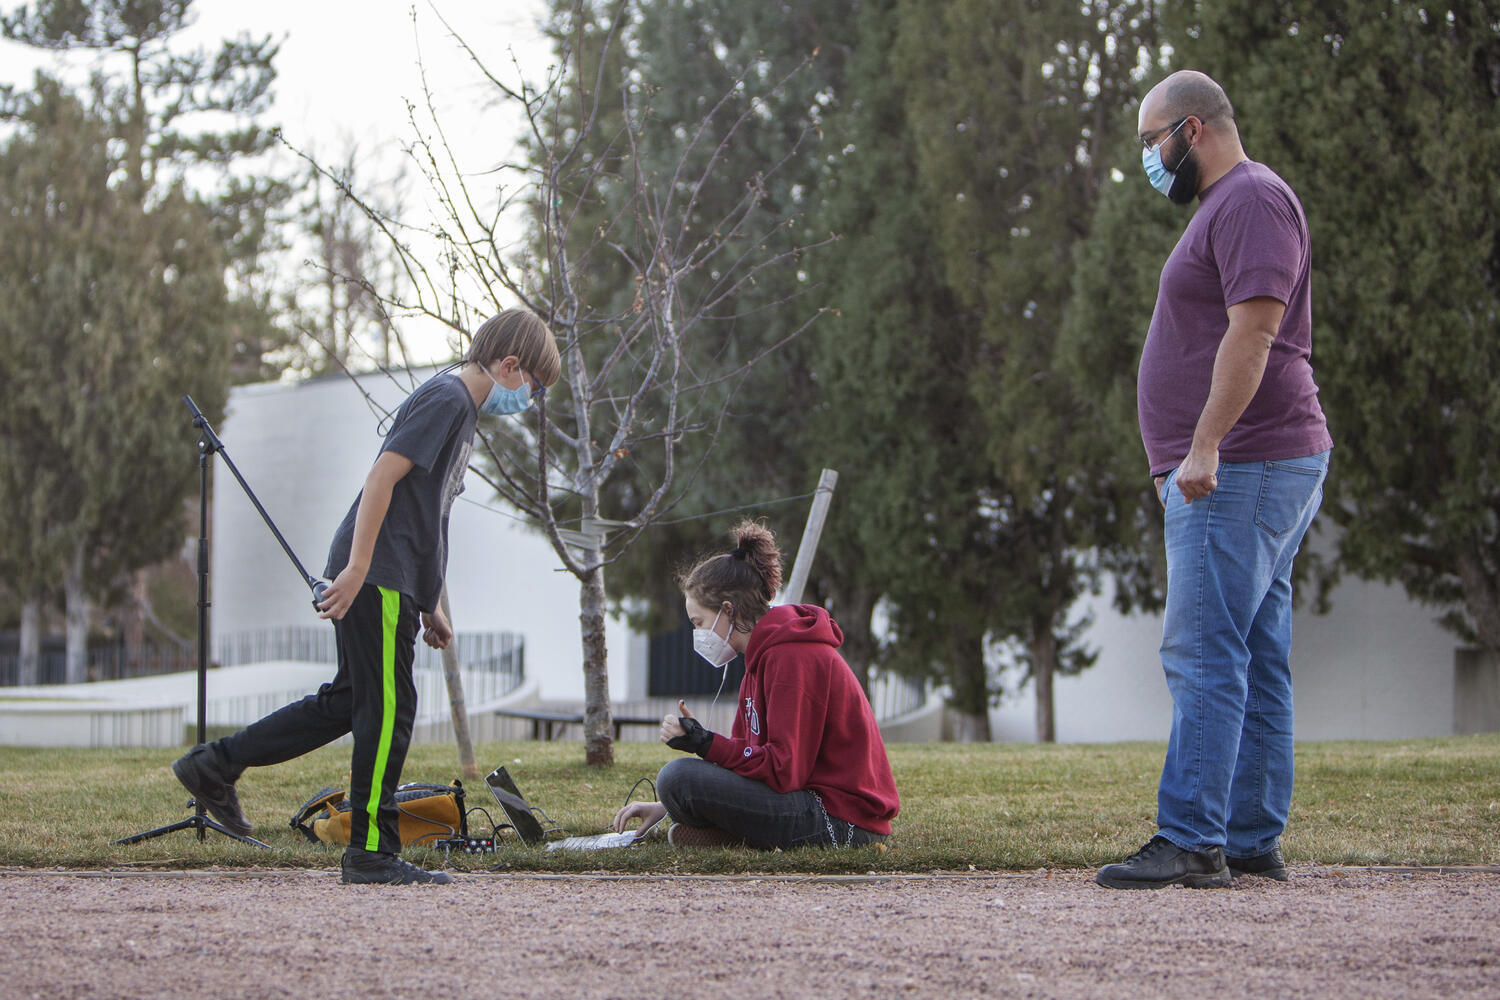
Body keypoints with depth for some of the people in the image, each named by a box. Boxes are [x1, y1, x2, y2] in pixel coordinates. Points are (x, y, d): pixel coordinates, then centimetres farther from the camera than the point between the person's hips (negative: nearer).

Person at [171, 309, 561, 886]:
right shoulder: (446, 398, -11)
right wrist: (358, 569, -24)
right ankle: (372, 853, 1)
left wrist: (430, 606, 23)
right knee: (387, 710, -5)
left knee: (350, 701, 13)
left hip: (390, 586, 10)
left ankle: (215, 765, 17)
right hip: (377, 580, -10)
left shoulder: (460, 409, 20)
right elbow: (384, 475, -19)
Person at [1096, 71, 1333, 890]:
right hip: (1238, 471, 11)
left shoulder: (1251, 199, -9)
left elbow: (1253, 330, -20)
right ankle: (1251, 843, 10)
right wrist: (1188, 459, 24)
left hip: (1241, 468, -11)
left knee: (1204, 655, -14)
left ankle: (1191, 841, -17)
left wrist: (1206, 445, -25)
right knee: (1255, 661, 8)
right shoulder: (1224, 206, 24)